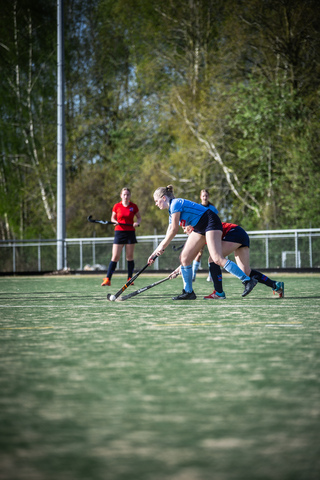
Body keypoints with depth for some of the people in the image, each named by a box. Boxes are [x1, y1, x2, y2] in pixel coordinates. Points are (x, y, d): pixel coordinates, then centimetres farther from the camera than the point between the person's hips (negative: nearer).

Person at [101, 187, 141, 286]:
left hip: (130, 233, 1)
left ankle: (130, 279, 11)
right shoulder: (117, 206, 2)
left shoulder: (134, 207, 2)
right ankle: (107, 279, -8)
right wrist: (115, 221, -9)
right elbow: (113, 218, 12)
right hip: (119, 232, -1)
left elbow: (139, 217, 12)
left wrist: (137, 222, -9)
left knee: (130, 257, 3)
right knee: (115, 257, -7)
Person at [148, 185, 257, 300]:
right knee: (184, 258, 2)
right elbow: (168, 237, 21)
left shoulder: (175, 203, -13)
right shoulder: (171, 212, 16)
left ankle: (248, 280, -23)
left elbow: (174, 230, -13)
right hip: (199, 229, 10)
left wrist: (161, 247, -3)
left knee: (217, 259, -22)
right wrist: (155, 252, 19)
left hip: (210, 222, -10)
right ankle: (188, 292, 10)